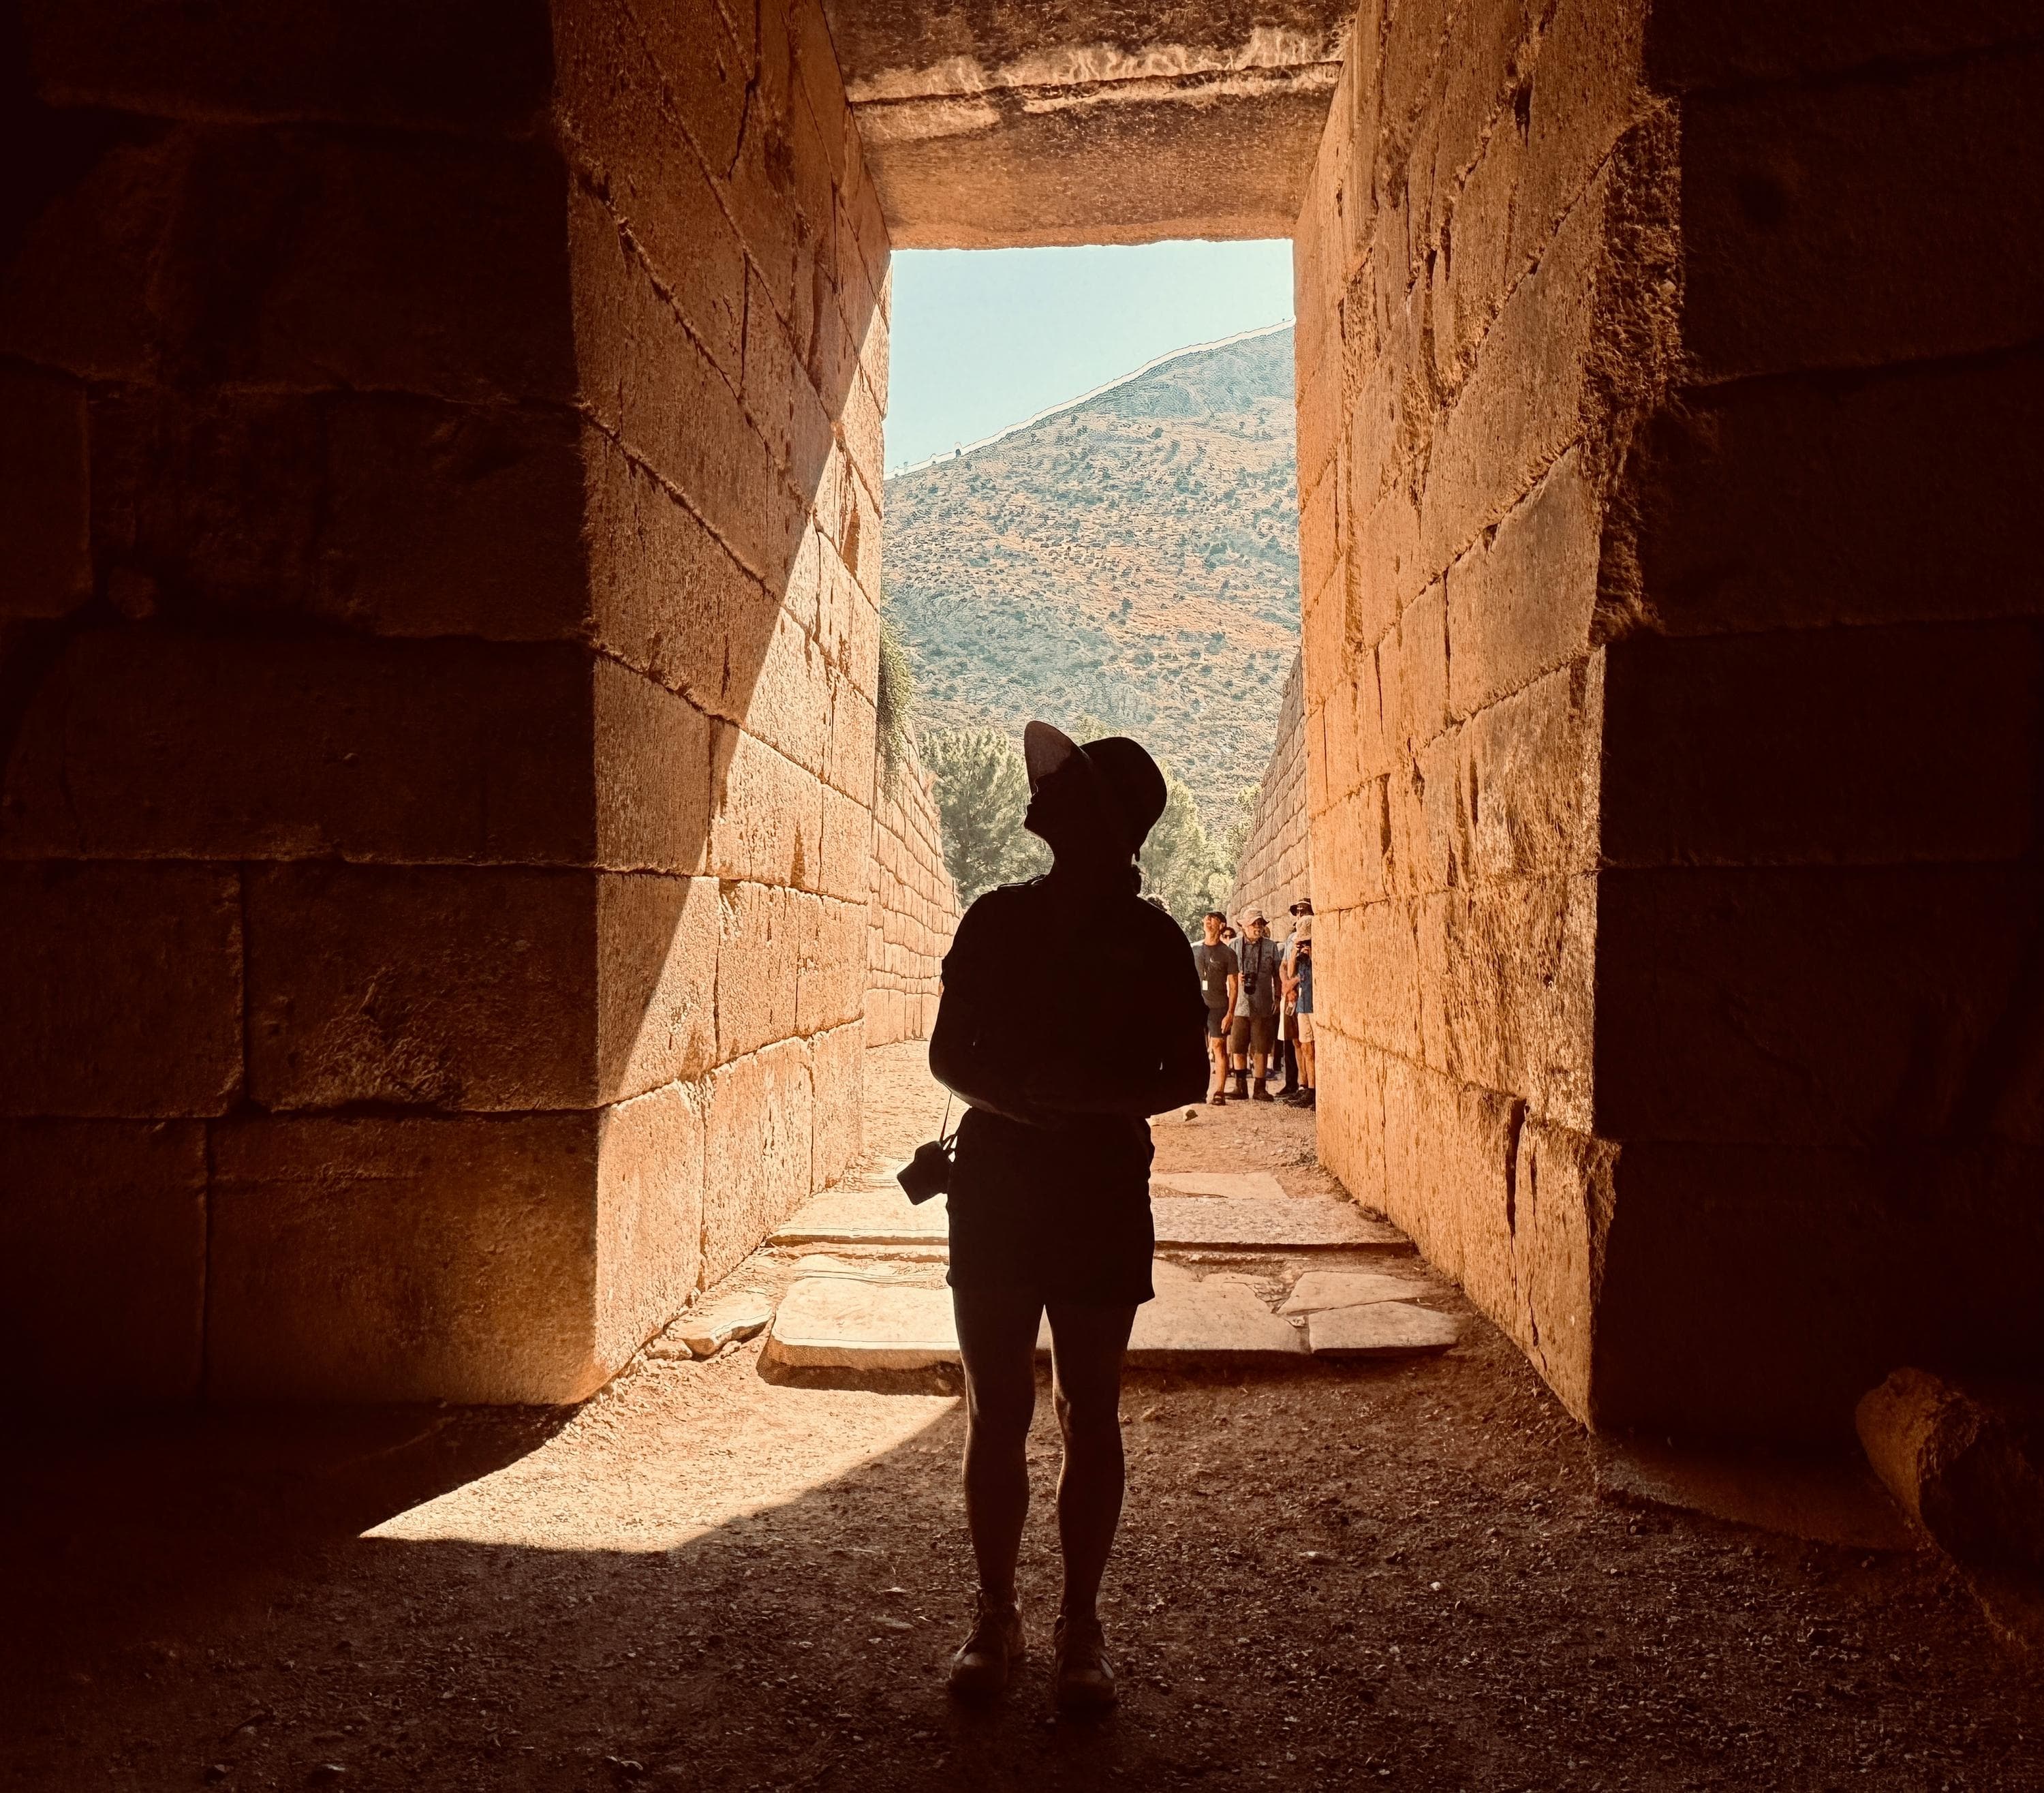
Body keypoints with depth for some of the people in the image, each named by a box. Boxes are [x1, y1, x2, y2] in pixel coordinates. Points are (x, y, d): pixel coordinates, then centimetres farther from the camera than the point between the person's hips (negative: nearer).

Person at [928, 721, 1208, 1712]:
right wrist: (1003, 1095, -15)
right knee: (996, 1415, 8)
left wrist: (1090, 1096, -19)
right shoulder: (996, 919, 3)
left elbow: (1187, 1076, -2)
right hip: (994, 1183, 2)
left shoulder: (1150, 940, -3)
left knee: (1090, 1417, 8)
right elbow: (946, 1052, 6)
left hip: (1103, 1193, -2)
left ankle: (1080, 1626, 23)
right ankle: (995, 1615, 24)